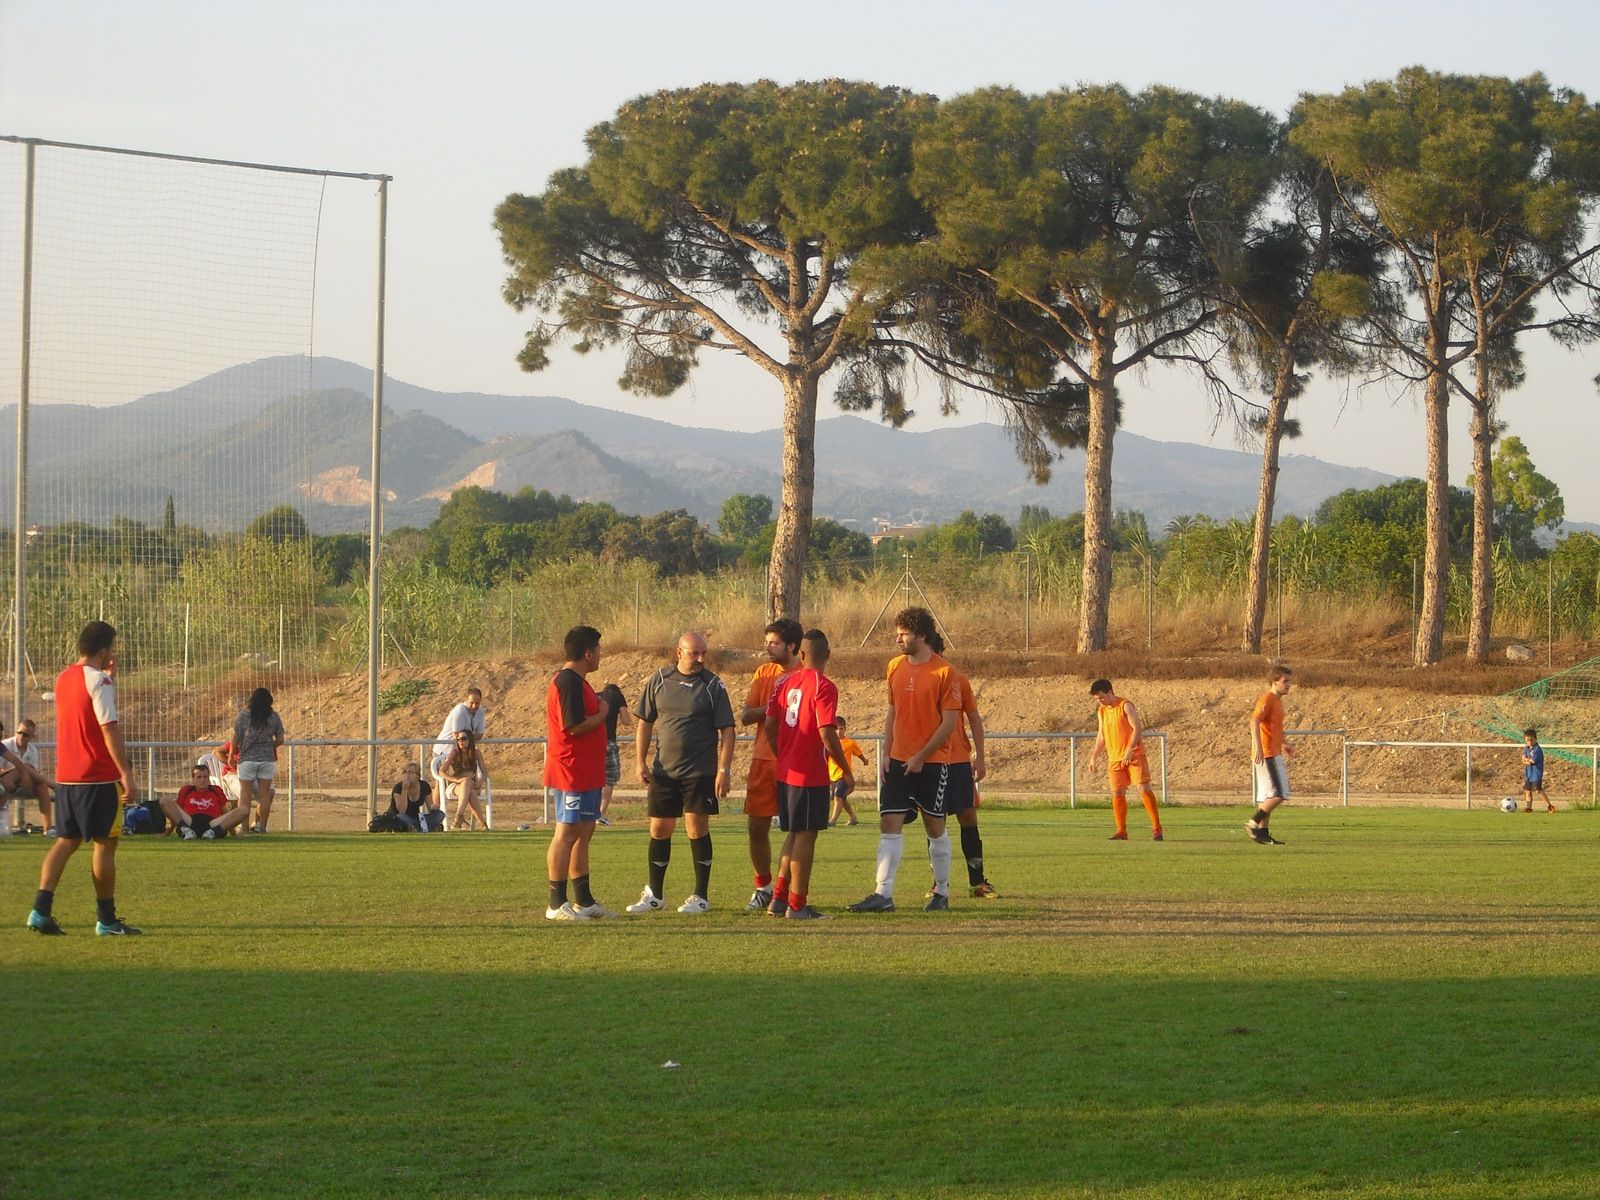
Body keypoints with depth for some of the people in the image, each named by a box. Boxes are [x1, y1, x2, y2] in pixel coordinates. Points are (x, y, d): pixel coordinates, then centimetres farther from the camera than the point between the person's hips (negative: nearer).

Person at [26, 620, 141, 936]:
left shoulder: (63, 679, 12)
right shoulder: (98, 681, -13)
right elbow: (109, 727, -19)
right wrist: (126, 774, -19)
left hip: (65, 776, 7)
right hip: (98, 777, -7)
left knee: (66, 841, 9)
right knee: (105, 843, 1)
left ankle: (41, 910, -4)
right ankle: (106, 919, 6)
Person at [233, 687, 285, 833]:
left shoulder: (244, 716, -5)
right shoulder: (274, 717, 0)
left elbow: (236, 739, -2)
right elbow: (280, 740, 4)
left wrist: (232, 756, 11)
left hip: (247, 759, -2)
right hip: (268, 759, 2)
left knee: (245, 792, 2)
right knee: (265, 793, 7)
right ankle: (262, 826, 8)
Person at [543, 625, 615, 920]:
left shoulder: (575, 682, 19)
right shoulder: (569, 683, -16)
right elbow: (575, 726, -22)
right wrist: (602, 714, -9)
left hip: (585, 774, 11)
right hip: (573, 773, -11)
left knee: (583, 833, 13)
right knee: (567, 833, -8)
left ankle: (584, 901, 19)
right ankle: (557, 904, -6)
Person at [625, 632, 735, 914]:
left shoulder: (713, 686, -2)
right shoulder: (659, 681, 6)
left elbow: (727, 730, -2)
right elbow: (645, 724, 11)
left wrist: (724, 769, -10)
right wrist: (640, 762, 4)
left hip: (700, 772, -3)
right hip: (663, 771, 3)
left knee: (697, 829, -4)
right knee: (659, 829, 6)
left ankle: (701, 896, 6)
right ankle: (654, 894, 17)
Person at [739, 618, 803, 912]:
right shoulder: (763, 673, 11)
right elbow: (744, 716, 7)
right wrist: (769, 708, -10)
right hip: (763, 759, 4)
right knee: (756, 827, 4)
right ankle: (764, 887, 19)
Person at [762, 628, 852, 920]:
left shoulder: (784, 683, 7)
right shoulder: (823, 687, -14)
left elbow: (769, 726, 8)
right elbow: (827, 734, -19)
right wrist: (846, 771, -9)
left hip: (785, 773, 7)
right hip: (812, 775, -7)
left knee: (793, 835, 18)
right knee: (805, 836, 0)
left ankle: (779, 898, 17)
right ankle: (797, 905, 2)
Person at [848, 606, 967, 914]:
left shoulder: (944, 672, -10)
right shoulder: (895, 667, 8)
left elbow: (949, 721, -11)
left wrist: (921, 757, -13)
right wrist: (887, 755, 8)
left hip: (934, 762, -5)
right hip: (899, 761, 5)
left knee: (934, 827, 4)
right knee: (889, 823, -5)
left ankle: (942, 893, 18)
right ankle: (883, 894, -8)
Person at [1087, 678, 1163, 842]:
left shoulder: (1125, 706, -8)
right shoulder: (1101, 712, 12)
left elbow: (1137, 728, -15)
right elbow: (1101, 736, 22)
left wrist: (1129, 750, -24)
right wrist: (1094, 757, 17)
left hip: (1134, 756, -6)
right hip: (1114, 759, 6)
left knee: (1144, 788, -12)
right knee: (1117, 793, 1)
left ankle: (1157, 828, -9)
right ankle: (1121, 831, 8)